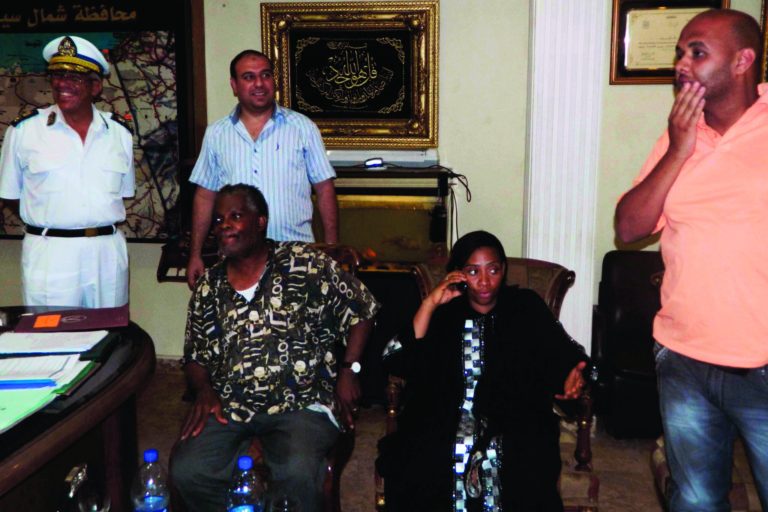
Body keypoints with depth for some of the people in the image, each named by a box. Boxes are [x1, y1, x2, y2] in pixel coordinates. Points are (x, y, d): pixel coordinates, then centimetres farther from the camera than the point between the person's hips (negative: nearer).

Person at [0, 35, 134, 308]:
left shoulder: (119, 132, 7)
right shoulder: (24, 130, 0)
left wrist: (100, 223, 3)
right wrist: (47, 223, -1)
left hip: (108, 252, 3)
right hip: (49, 253, -2)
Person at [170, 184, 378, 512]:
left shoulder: (306, 265, -2)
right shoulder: (209, 287, 12)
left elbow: (362, 309, 4)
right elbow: (195, 358, 17)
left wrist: (348, 370, -2)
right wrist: (204, 391, -3)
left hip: (299, 404, -4)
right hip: (227, 408, 4)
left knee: (297, 473, -33)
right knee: (186, 472, -22)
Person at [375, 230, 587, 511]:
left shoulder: (526, 306, 13)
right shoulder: (444, 312, 12)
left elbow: (563, 351, 6)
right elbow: (401, 362, 0)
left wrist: (572, 373, -18)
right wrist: (430, 304, -6)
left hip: (514, 422, 0)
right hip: (445, 422, 1)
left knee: (524, 478, -32)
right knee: (417, 472, -30)